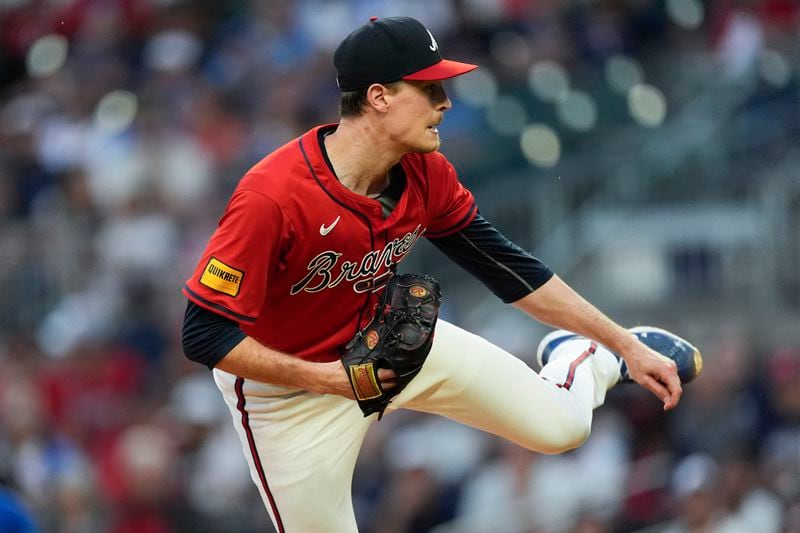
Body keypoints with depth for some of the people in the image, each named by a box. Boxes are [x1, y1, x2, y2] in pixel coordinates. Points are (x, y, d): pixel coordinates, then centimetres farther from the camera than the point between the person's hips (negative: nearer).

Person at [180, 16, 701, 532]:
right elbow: (205, 335, -31)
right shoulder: (272, 197, -35)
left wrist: (625, 344, -2)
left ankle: (591, 365, 40)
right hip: (287, 381, -5)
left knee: (559, 426, 5)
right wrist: (323, 379, -32)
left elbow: (506, 267, -3)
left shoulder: (424, 174, -14)